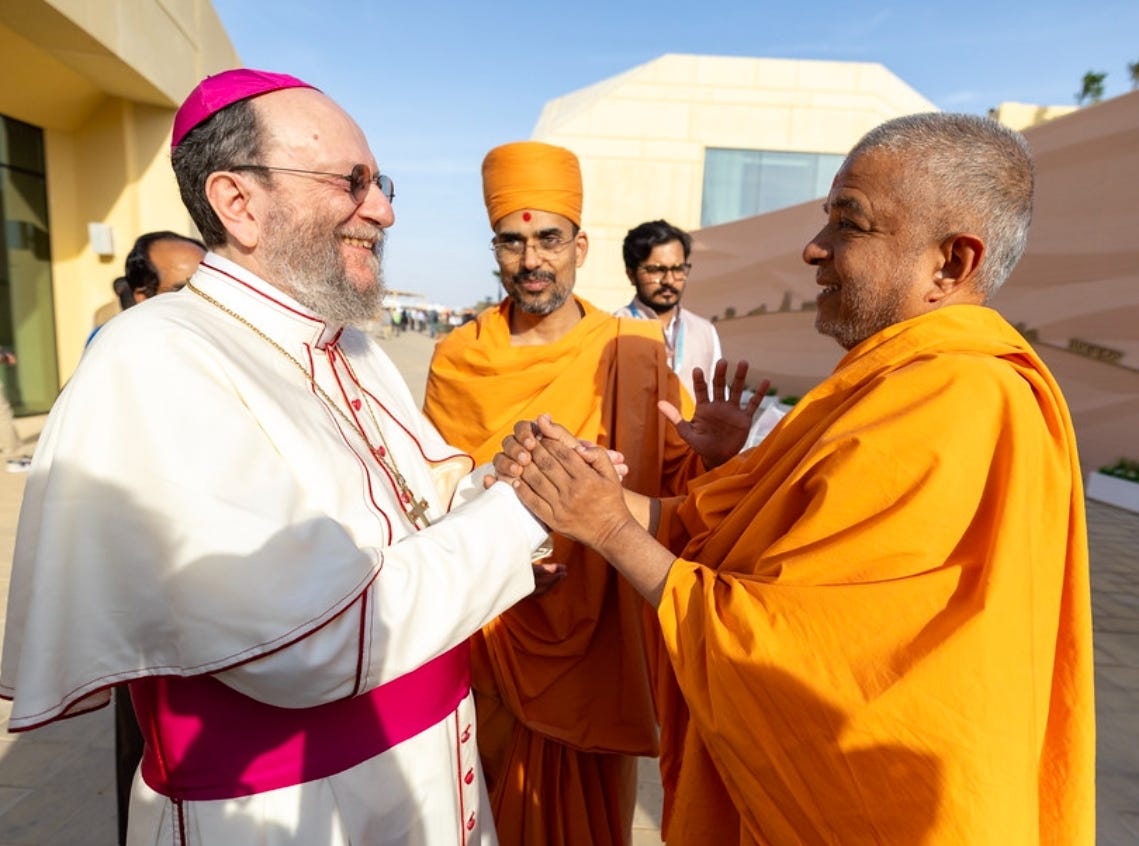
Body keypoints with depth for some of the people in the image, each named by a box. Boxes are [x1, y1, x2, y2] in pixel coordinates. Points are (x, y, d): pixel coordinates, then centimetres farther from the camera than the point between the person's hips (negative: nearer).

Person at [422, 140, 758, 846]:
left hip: (596, 630, 0)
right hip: (490, 634, 1)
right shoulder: (457, 359, -4)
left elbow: (668, 486, -2)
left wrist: (710, 458, -23)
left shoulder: (635, 353, -7)